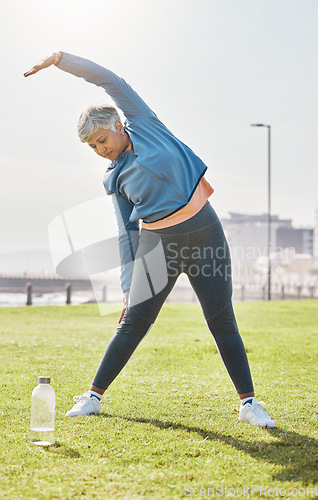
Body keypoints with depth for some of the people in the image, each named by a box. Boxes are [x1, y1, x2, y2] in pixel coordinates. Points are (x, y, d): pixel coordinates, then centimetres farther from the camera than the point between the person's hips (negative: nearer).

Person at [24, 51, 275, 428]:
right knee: (133, 322, 0)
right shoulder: (114, 178, 11)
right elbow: (127, 234, 11)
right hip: (157, 242, 2)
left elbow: (110, 81, 1)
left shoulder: (144, 125, 6)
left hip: (204, 230, -2)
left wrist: (60, 59, 0)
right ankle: (94, 396, 13)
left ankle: (249, 402, 7)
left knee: (222, 321, -1)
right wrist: (128, 285, 6)